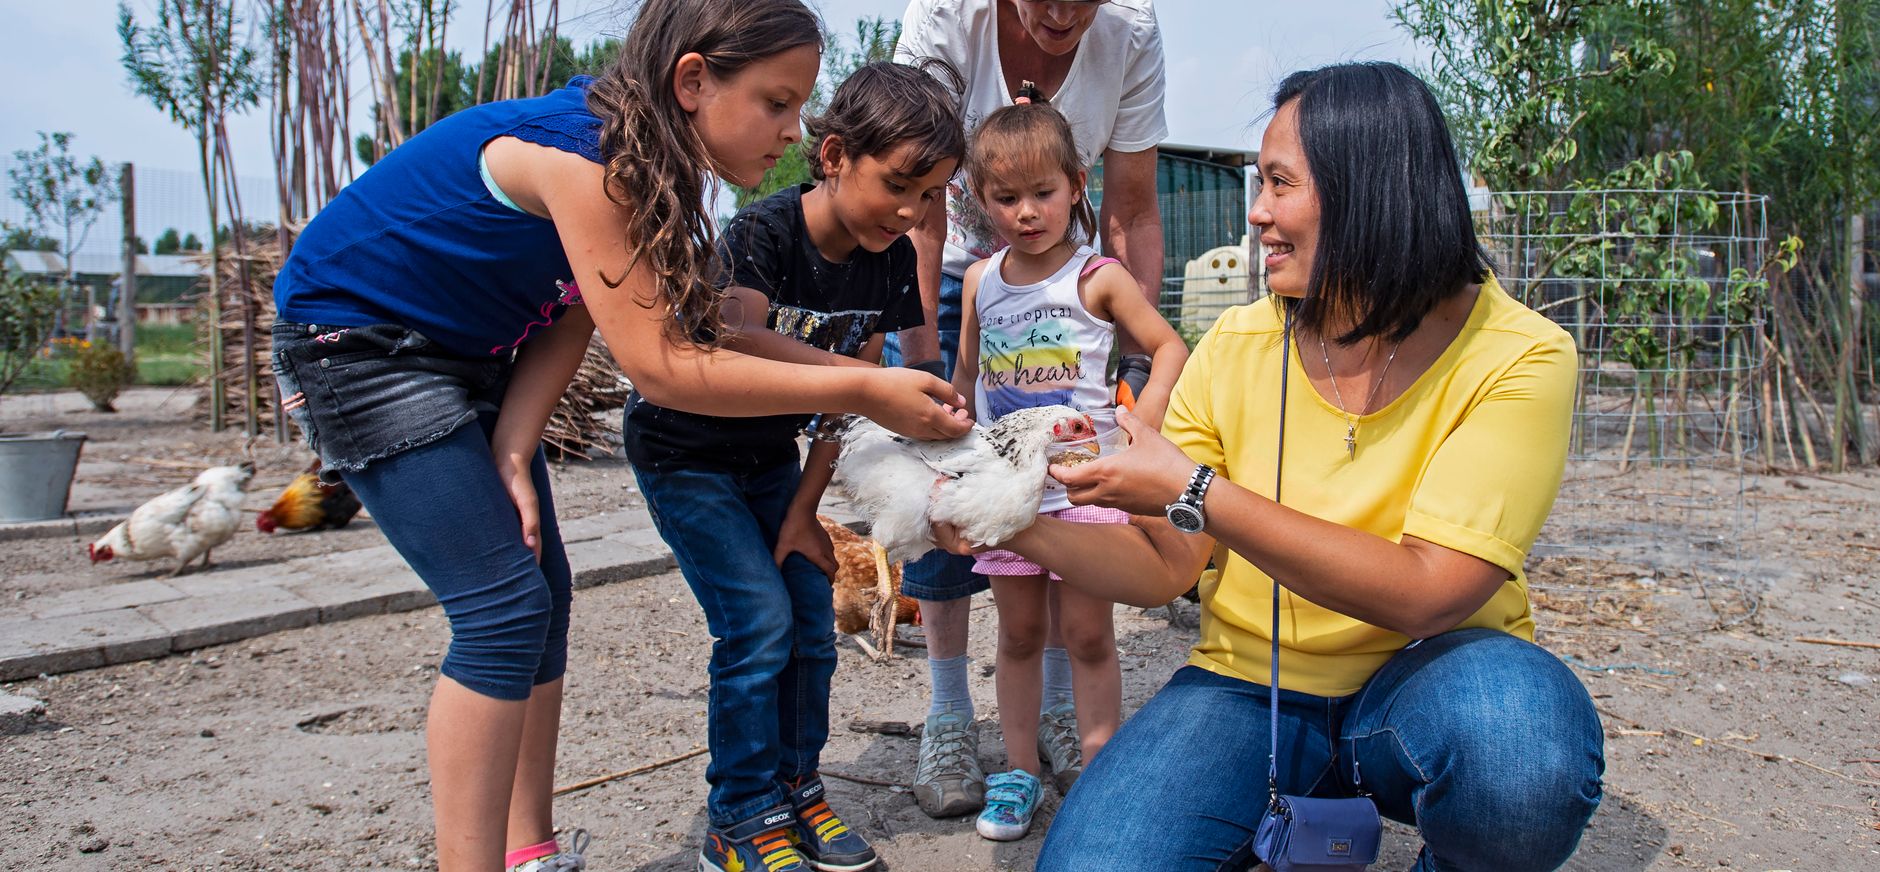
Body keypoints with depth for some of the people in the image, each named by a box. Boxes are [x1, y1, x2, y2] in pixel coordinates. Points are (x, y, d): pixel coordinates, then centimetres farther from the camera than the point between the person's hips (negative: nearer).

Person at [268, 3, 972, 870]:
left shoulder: (638, 155, -4)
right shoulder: (580, 153, -31)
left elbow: (572, 322, -4)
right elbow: (659, 367, -34)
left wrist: (511, 457, -17)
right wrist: (860, 391, -32)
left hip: (465, 349, 9)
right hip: (354, 338, -9)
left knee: (542, 596, 5)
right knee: (504, 607, -14)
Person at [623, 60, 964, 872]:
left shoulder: (891, 260, -10)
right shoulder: (763, 234, -29)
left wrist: (802, 513, -5)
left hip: (770, 456, 6)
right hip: (685, 450, -6)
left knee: (812, 618, 2)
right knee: (759, 622, -13)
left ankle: (793, 788, 19)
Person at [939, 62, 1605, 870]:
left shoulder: (1517, 357, -13)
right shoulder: (1235, 347, -2)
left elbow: (1427, 593, -24)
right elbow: (1165, 566, 0)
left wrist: (1195, 491, -26)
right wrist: (1020, 527, -18)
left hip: (1422, 677, -1)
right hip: (1248, 686, 2)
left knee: (1520, 761, -37)